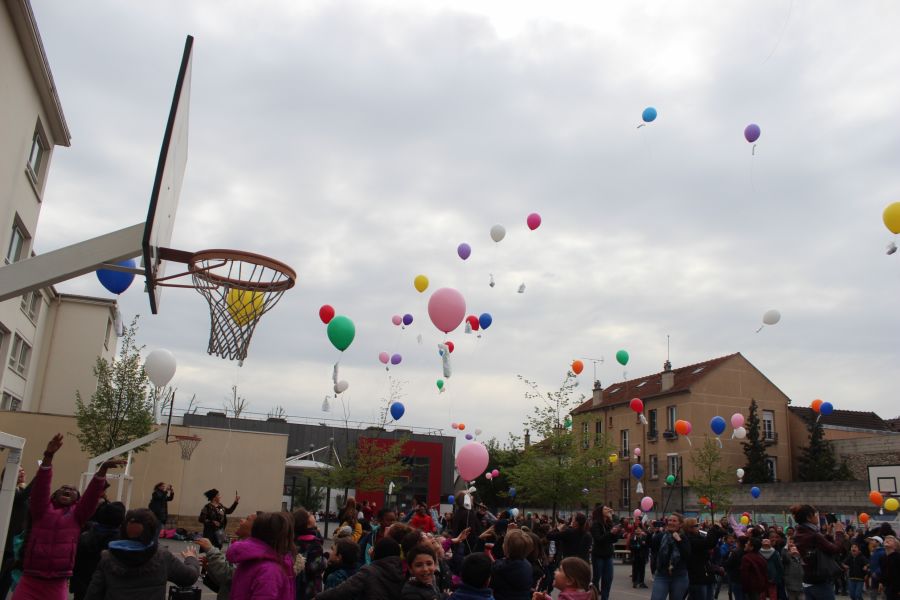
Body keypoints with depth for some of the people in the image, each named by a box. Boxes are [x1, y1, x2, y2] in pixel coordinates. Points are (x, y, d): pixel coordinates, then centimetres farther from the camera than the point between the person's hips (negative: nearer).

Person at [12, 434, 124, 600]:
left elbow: (92, 494, -6)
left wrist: (103, 469, -21)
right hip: (30, 582, -1)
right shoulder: (40, 510, 4)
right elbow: (40, 487, -11)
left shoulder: (76, 515, 7)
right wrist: (48, 458, -25)